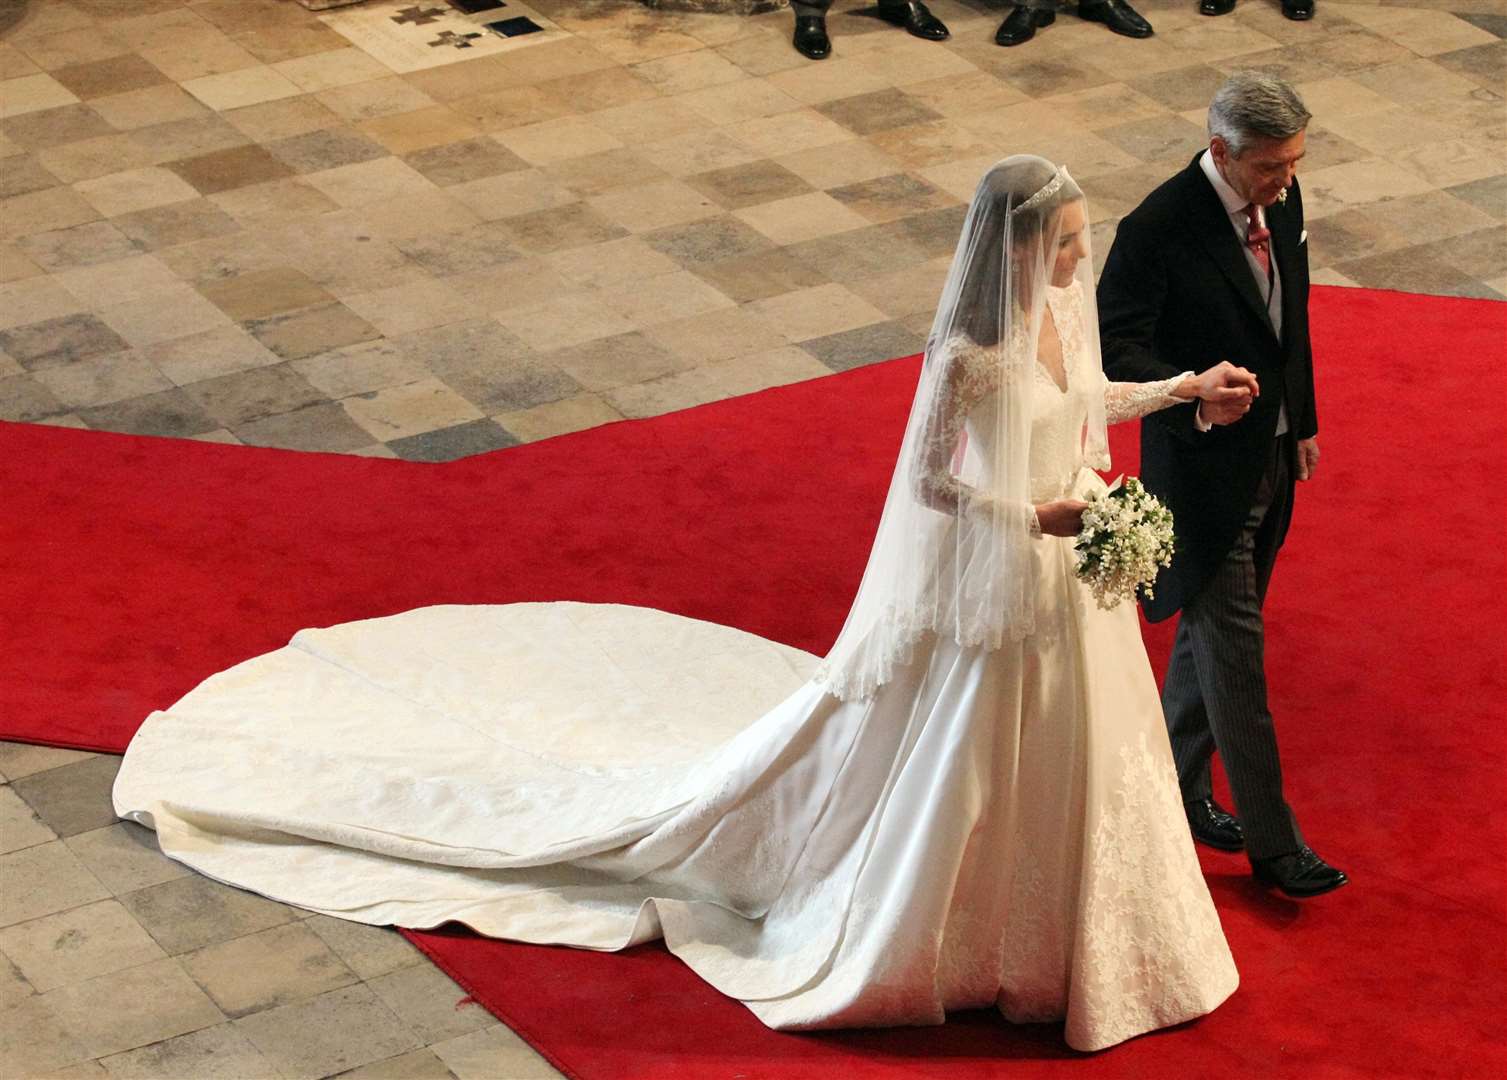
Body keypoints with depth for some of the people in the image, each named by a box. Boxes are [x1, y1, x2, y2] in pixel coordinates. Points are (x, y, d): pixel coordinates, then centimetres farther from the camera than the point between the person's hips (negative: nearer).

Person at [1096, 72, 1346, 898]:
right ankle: (1272, 842, 8)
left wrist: (1303, 421, 18)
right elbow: (1114, 344, -25)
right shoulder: (1159, 230, -25)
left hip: (1270, 458, 7)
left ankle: (1177, 783, 38)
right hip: (1202, 465, -7)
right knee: (1235, 652, -1)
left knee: (1211, 631, 20)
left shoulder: (1281, 198, -2)